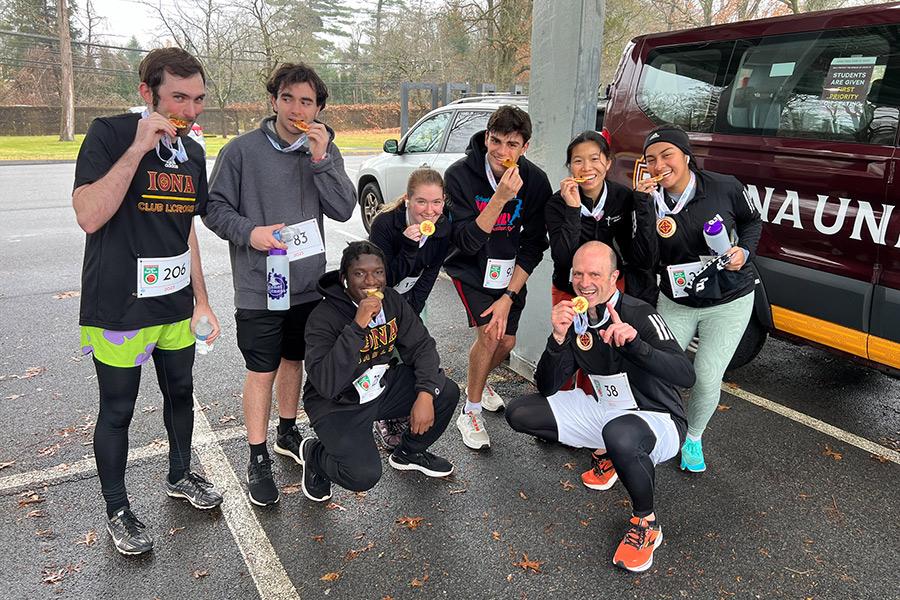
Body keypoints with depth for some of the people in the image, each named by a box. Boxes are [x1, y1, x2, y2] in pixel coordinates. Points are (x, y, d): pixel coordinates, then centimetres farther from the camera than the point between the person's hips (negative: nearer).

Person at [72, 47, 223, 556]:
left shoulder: (192, 153, 5)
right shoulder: (110, 135, -13)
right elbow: (89, 216, -26)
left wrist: (201, 301, 12)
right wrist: (138, 148, -29)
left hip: (176, 307, 6)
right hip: (119, 309, -6)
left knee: (180, 393, 19)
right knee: (117, 413, 8)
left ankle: (181, 475, 43)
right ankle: (118, 511, 28)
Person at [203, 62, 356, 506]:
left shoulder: (324, 151, 3)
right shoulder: (242, 150, -8)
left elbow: (344, 210, -8)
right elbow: (215, 207, -4)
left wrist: (321, 159, -18)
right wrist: (249, 232, -22)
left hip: (308, 282, 4)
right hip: (258, 286, -4)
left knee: (294, 358, 18)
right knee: (262, 371, 2)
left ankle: (287, 432, 39)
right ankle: (258, 459, 18)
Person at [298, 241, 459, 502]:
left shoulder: (391, 300, -6)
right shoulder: (324, 317, -24)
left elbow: (421, 346, -1)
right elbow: (326, 384, -36)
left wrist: (426, 394, -18)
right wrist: (358, 325, -41)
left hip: (382, 387, 6)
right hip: (338, 404, -6)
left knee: (447, 393, -8)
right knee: (364, 475, -25)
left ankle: (408, 452, 19)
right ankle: (314, 453, 10)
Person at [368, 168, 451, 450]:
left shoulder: (443, 229, -16)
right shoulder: (385, 223, -28)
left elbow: (427, 279, -9)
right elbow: (384, 280, -27)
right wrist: (408, 248, -41)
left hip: (412, 300, 4)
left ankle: (403, 415, 15)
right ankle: (385, 419, 6)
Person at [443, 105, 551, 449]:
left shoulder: (536, 181, -16)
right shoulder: (460, 175, -24)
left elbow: (534, 247, -12)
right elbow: (466, 242, -29)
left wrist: (509, 296, -17)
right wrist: (500, 198, -39)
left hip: (510, 270, 4)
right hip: (471, 267, -3)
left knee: (507, 340, 6)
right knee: (489, 333, -19)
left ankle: (479, 383, 40)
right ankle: (470, 412, 3)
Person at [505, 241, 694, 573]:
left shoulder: (640, 315, -21)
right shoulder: (575, 318, -4)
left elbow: (686, 376, -32)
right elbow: (546, 388, -8)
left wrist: (635, 343, -49)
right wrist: (558, 338, -25)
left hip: (657, 420, -6)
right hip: (604, 410, 6)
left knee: (619, 434, -42)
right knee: (519, 412, -3)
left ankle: (646, 522, -12)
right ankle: (604, 452, 13)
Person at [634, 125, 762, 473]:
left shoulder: (724, 187, -13)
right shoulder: (652, 201, -11)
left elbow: (752, 221, 7)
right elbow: (647, 258, -23)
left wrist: (744, 251, -13)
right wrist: (644, 203, -29)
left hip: (728, 303, -1)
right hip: (676, 303, 1)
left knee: (707, 379, -1)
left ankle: (693, 438, 29)